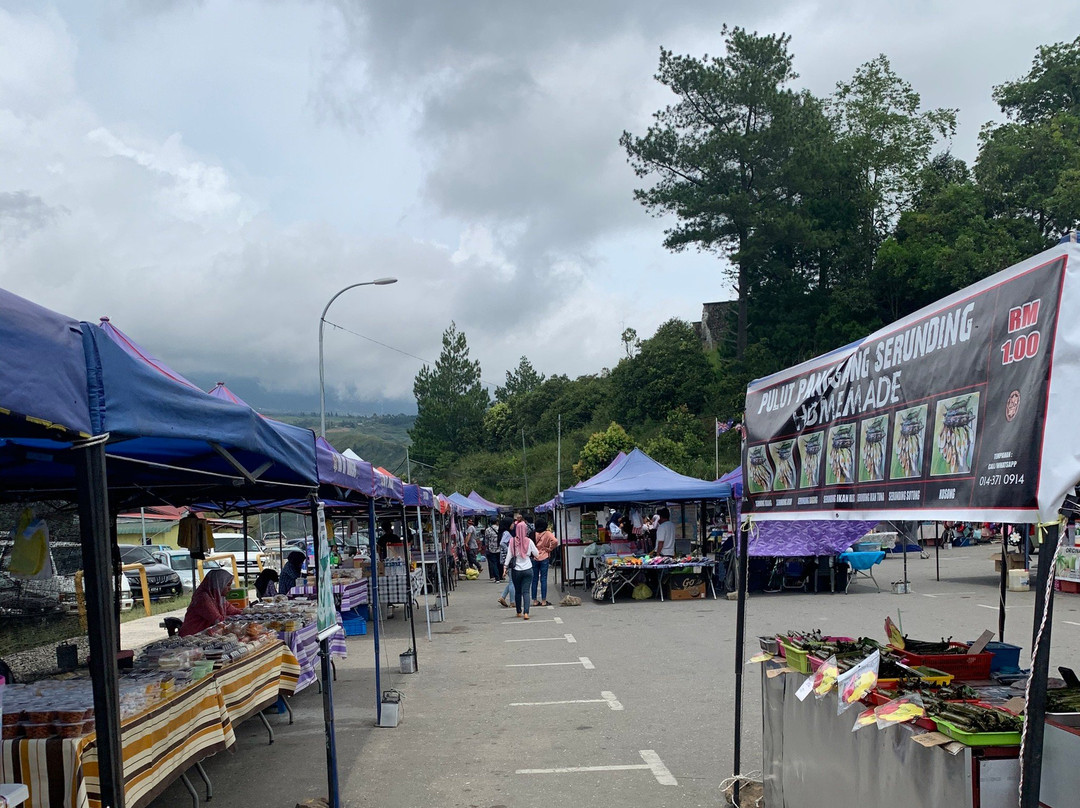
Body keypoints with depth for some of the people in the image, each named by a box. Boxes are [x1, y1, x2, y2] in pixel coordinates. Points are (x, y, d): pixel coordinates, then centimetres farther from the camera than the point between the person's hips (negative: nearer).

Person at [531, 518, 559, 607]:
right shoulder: (547, 534, -5)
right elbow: (555, 541, -19)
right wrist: (550, 549, -5)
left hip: (534, 558, 2)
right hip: (544, 558, -2)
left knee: (534, 579, 8)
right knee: (543, 579, 2)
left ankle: (535, 601, 11)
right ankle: (543, 601, 2)